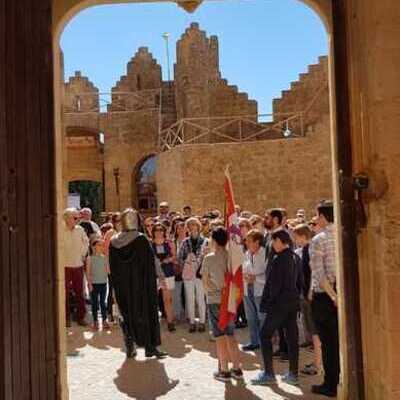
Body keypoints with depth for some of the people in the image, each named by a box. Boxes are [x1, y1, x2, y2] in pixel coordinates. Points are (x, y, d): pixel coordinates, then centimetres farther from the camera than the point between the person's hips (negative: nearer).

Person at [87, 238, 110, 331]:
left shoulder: (104, 257, 3)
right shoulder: (90, 258, -5)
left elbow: (108, 270, 6)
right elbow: (88, 272, -4)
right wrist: (90, 284, -9)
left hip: (103, 283, 2)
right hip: (94, 284, -2)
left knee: (103, 302, 9)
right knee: (94, 303, 5)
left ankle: (104, 321, 16)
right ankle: (95, 322, 15)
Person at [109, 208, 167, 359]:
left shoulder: (114, 242, -1)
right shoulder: (141, 239, -14)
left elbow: (112, 267, 5)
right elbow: (151, 261, -10)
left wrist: (117, 284, 15)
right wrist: (160, 275, 3)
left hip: (122, 285, 4)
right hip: (141, 284, -4)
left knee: (127, 313, 13)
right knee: (146, 312, 6)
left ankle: (130, 347, 16)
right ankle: (150, 347, 8)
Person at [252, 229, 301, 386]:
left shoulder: (277, 259, -17)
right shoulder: (295, 257, 7)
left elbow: (273, 284, -17)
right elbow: (299, 280, 14)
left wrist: (266, 303, -10)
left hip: (279, 303, -8)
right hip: (293, 302, 8)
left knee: (265, 335, 2)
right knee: (292, 337, 11)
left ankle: (269, 374, 4)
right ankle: (293, 374, 17)